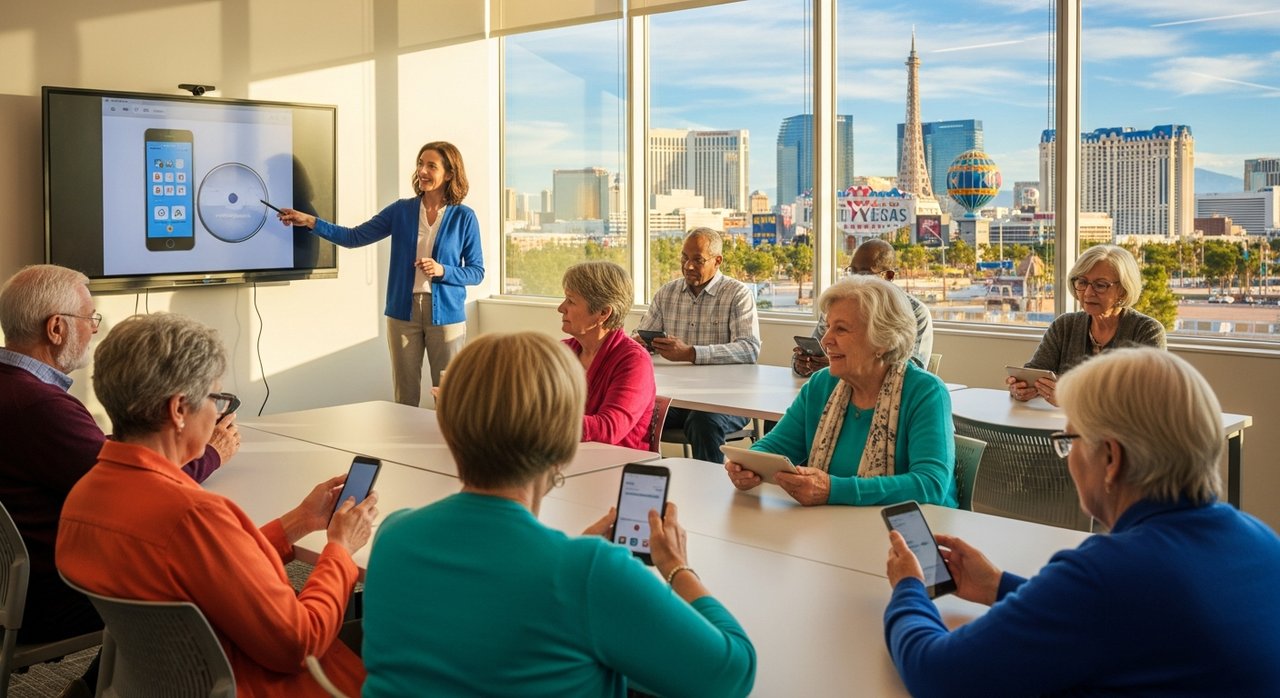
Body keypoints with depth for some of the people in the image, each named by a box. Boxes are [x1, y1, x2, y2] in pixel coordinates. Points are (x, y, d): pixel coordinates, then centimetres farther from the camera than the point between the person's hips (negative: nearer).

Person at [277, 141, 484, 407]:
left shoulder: (464, 218, -2)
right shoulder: (401, 211, 4)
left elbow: (476, 272, 0)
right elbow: (354, 237, 4)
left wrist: (442, 270, -17)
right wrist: (310, 221, -5)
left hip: (445, 314, -2)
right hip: (404, 312, 2)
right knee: (405, 397, 7)